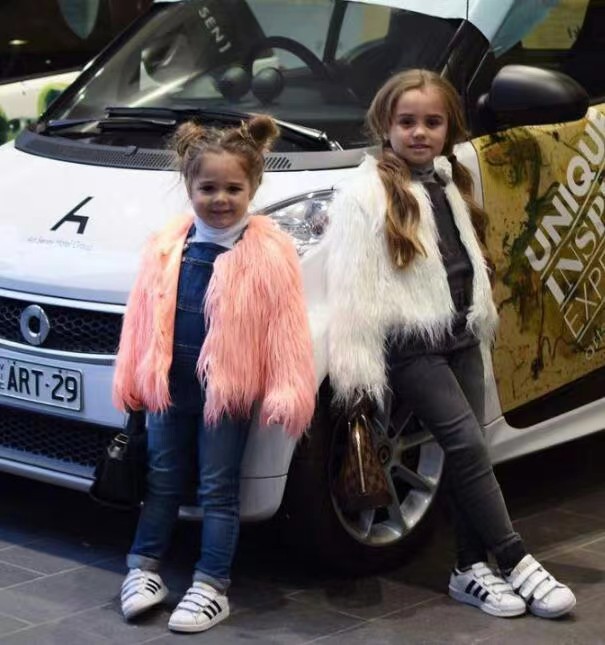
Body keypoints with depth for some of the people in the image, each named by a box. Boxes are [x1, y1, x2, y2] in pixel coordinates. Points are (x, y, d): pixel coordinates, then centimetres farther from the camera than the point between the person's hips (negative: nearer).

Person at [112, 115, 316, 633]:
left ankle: (211, 586, 15)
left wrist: (285, 392, -17)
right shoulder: (166, 246, 1)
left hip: (228, 388, -4)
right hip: (169, 383, 4)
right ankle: (144, 568, 29)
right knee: (162, 480, 17)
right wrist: (132, 379, 8)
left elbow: (286, 326, -13)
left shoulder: (270, 251, -12)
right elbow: (142, 316, 7)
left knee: (218, 488, 6)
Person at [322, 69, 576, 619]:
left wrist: (481, 315, 21)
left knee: (468, 451, 5)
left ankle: (472, 569, 11)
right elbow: (352, 288, -15)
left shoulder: (450, 182, 13)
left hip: (460, 335, 7)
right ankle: (516, 563, -7)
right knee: (467, 445, -12)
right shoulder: (366, 192, -10)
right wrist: (357, 373, -19)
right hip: (410, 344, -7)